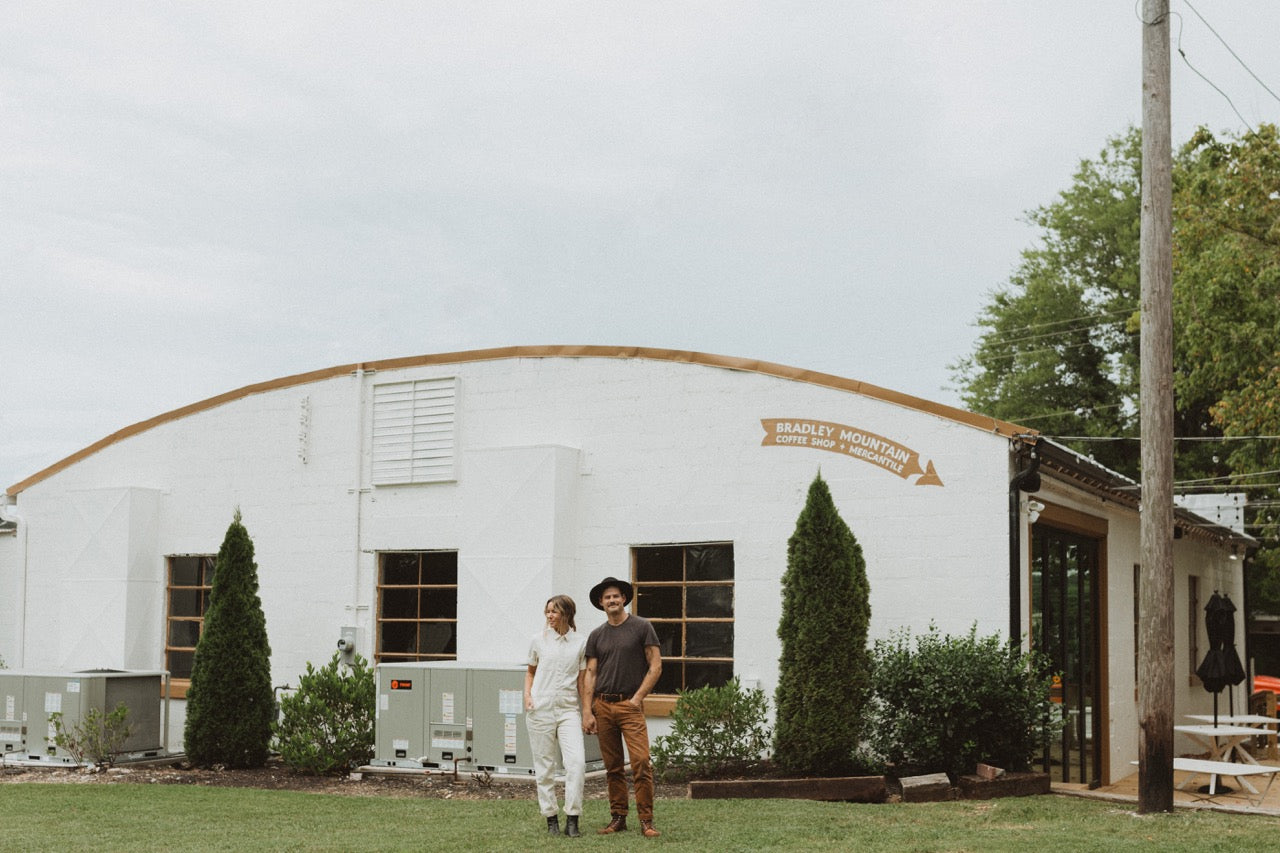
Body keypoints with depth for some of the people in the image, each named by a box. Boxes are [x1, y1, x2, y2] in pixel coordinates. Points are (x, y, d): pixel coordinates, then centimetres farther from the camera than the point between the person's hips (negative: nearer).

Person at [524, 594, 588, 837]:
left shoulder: (580, 643, 4)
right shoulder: (539, 639, 6)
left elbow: (582, 680, 7)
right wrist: (527, 694, 2)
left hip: (568, 709, -1)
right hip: (540, 708, 1)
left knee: (577, 761, -15)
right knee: (544, 766, 3)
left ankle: (572, 819, -7)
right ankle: (551, 819, 13)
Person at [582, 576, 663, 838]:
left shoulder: (641, 627, 2)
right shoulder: (596, 636, 12)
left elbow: (655, 666, 0)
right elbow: (590, 675, 10)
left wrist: (638, 697, -7)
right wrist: (587, 712, 1)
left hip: (630, 704, -4)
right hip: (602, 705, 4)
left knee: (641, 763, -12)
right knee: (613, 767, 7)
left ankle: (646, 821, -9)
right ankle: (618, 817, 15)